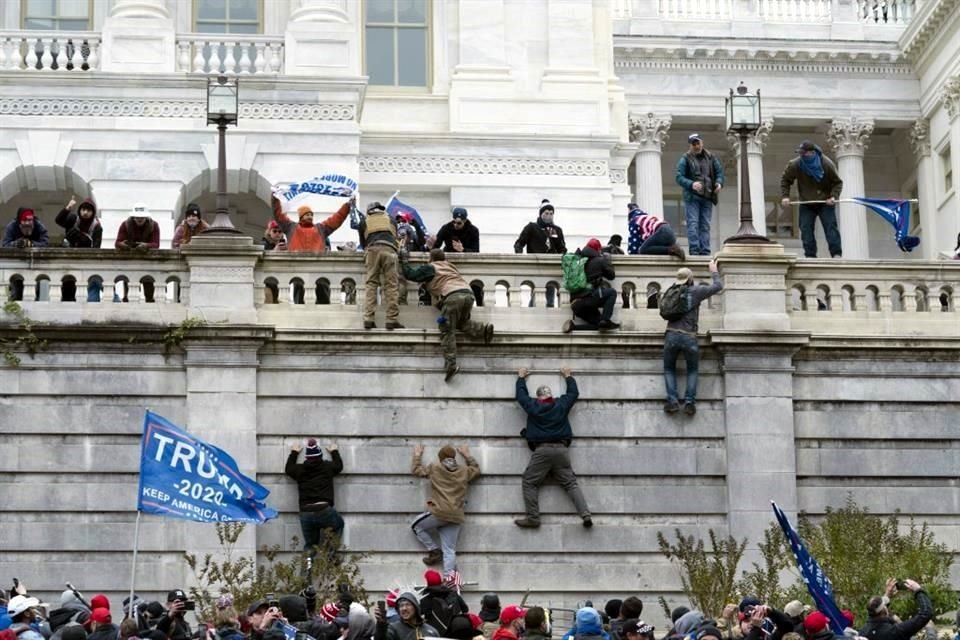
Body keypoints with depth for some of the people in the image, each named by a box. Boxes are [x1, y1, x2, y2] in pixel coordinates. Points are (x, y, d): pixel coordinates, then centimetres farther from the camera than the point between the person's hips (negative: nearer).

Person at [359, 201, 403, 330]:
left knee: (371, 284, 3)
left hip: (372, 249, 0)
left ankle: (368, 319, -9)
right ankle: (392, 320, -9)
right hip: (389, 249, 0)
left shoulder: (365, 222, 26)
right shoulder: (390, 220, 29)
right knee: (391, 286, -2)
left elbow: (362, 242, 30)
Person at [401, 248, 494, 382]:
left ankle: (451, 364, -15)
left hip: (453, 296, -6)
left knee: (447, 331, -3)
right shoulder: (450, 266, 33)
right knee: (461, 323, 27)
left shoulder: (430, 268, 15)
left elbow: (410, 274, 15)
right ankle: (484, 330, 2)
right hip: (468, 293, 6)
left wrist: (404, 261, 31)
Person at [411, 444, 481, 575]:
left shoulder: (434, 469, 5)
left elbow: (417, 470, 19)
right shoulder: (464, 471, 12)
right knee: (449, 551, 4)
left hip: (439, 513, -4)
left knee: (416, 526, 22)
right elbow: (476, 469, 33)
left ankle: (434, 551, 13)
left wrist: (417, 455, 34)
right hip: (455, 517, 4)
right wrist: (467, 456, 42)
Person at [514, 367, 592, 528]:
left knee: (529, 482, 5)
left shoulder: (533, 406, 6)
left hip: (541, 450, -3)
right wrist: (568, 377, 44)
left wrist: (521, 377, 41)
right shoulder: (561, 404, 9)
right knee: (571, 483, 4)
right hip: (561, 449, 3)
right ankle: (586, 515, -9)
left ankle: (532, 518, -4)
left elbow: (521, 394, 24)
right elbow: (574, 393, 28)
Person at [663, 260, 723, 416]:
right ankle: (689, 402, 1)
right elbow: (718, 286, 9)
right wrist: (714, 271, 27)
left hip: (671, 336, 2)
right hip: (689, 337, -2)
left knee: (669, 369, 17)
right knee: (692, 370, 17)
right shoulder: (696, 291, 2)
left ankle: (672, 401, -1)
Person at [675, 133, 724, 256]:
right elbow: (679, 178, -9)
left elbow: (719, 171, 16)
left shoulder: (710, 158, 11)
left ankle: (705, 251, 6)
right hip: (692, 197, -4)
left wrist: (719, 183, -5)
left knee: (705, 225, 5)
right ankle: (694, 250, -12)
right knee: (693, 224, -10)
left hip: (707, 197, 4)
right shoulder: (684, 160, -2)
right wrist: (691, 184, -25)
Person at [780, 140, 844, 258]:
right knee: (806, 229, -5)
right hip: (806, 204, 2)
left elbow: (838, 182, -6)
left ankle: (837, 254, -10)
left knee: (830, 227, -9)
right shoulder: (794, 165, -13)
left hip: (825, 203, -2)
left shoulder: (827, 164, -16)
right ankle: (810, 256, -1)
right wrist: (785, 196, -9)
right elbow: (785, 180, 3)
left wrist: (834, 196, -21)